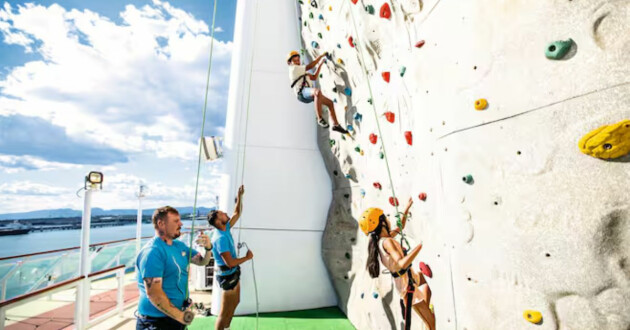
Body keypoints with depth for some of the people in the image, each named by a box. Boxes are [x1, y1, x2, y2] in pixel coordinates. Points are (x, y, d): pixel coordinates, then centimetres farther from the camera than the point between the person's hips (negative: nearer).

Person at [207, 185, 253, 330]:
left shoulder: (226, 229, -2)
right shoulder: (220, 238, -29)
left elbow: (237, 213, 10)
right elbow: (230, 262, -30)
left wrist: (240, 196, 3)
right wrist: (247, 257, -16)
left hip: (233, 274, 10)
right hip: (228, 276, -10)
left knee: (235, 303, 26)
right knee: (225, 311, 5)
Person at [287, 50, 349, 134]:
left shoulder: (301, 71, 33)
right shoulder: (293, 68, 5)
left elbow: (314, 77, 28)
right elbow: (310, 66, 2)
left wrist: (320, 64, 26)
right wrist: (321, 56, 10)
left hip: (308, 93, 9)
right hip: (302, 92, -9)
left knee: (330, 103, 7)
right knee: (317, 91, -41)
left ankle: (336, 125, 7)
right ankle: (320, 119, -36)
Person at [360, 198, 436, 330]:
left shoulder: (380, 240, 2)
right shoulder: (387, 242, -26)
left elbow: (400, 226, 16)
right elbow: (402, 263, -39)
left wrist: (407, 208, 18)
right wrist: (420, 245, -34)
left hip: (409, 277, 9)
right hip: (407, 282, -9)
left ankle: (427, 306, 37)